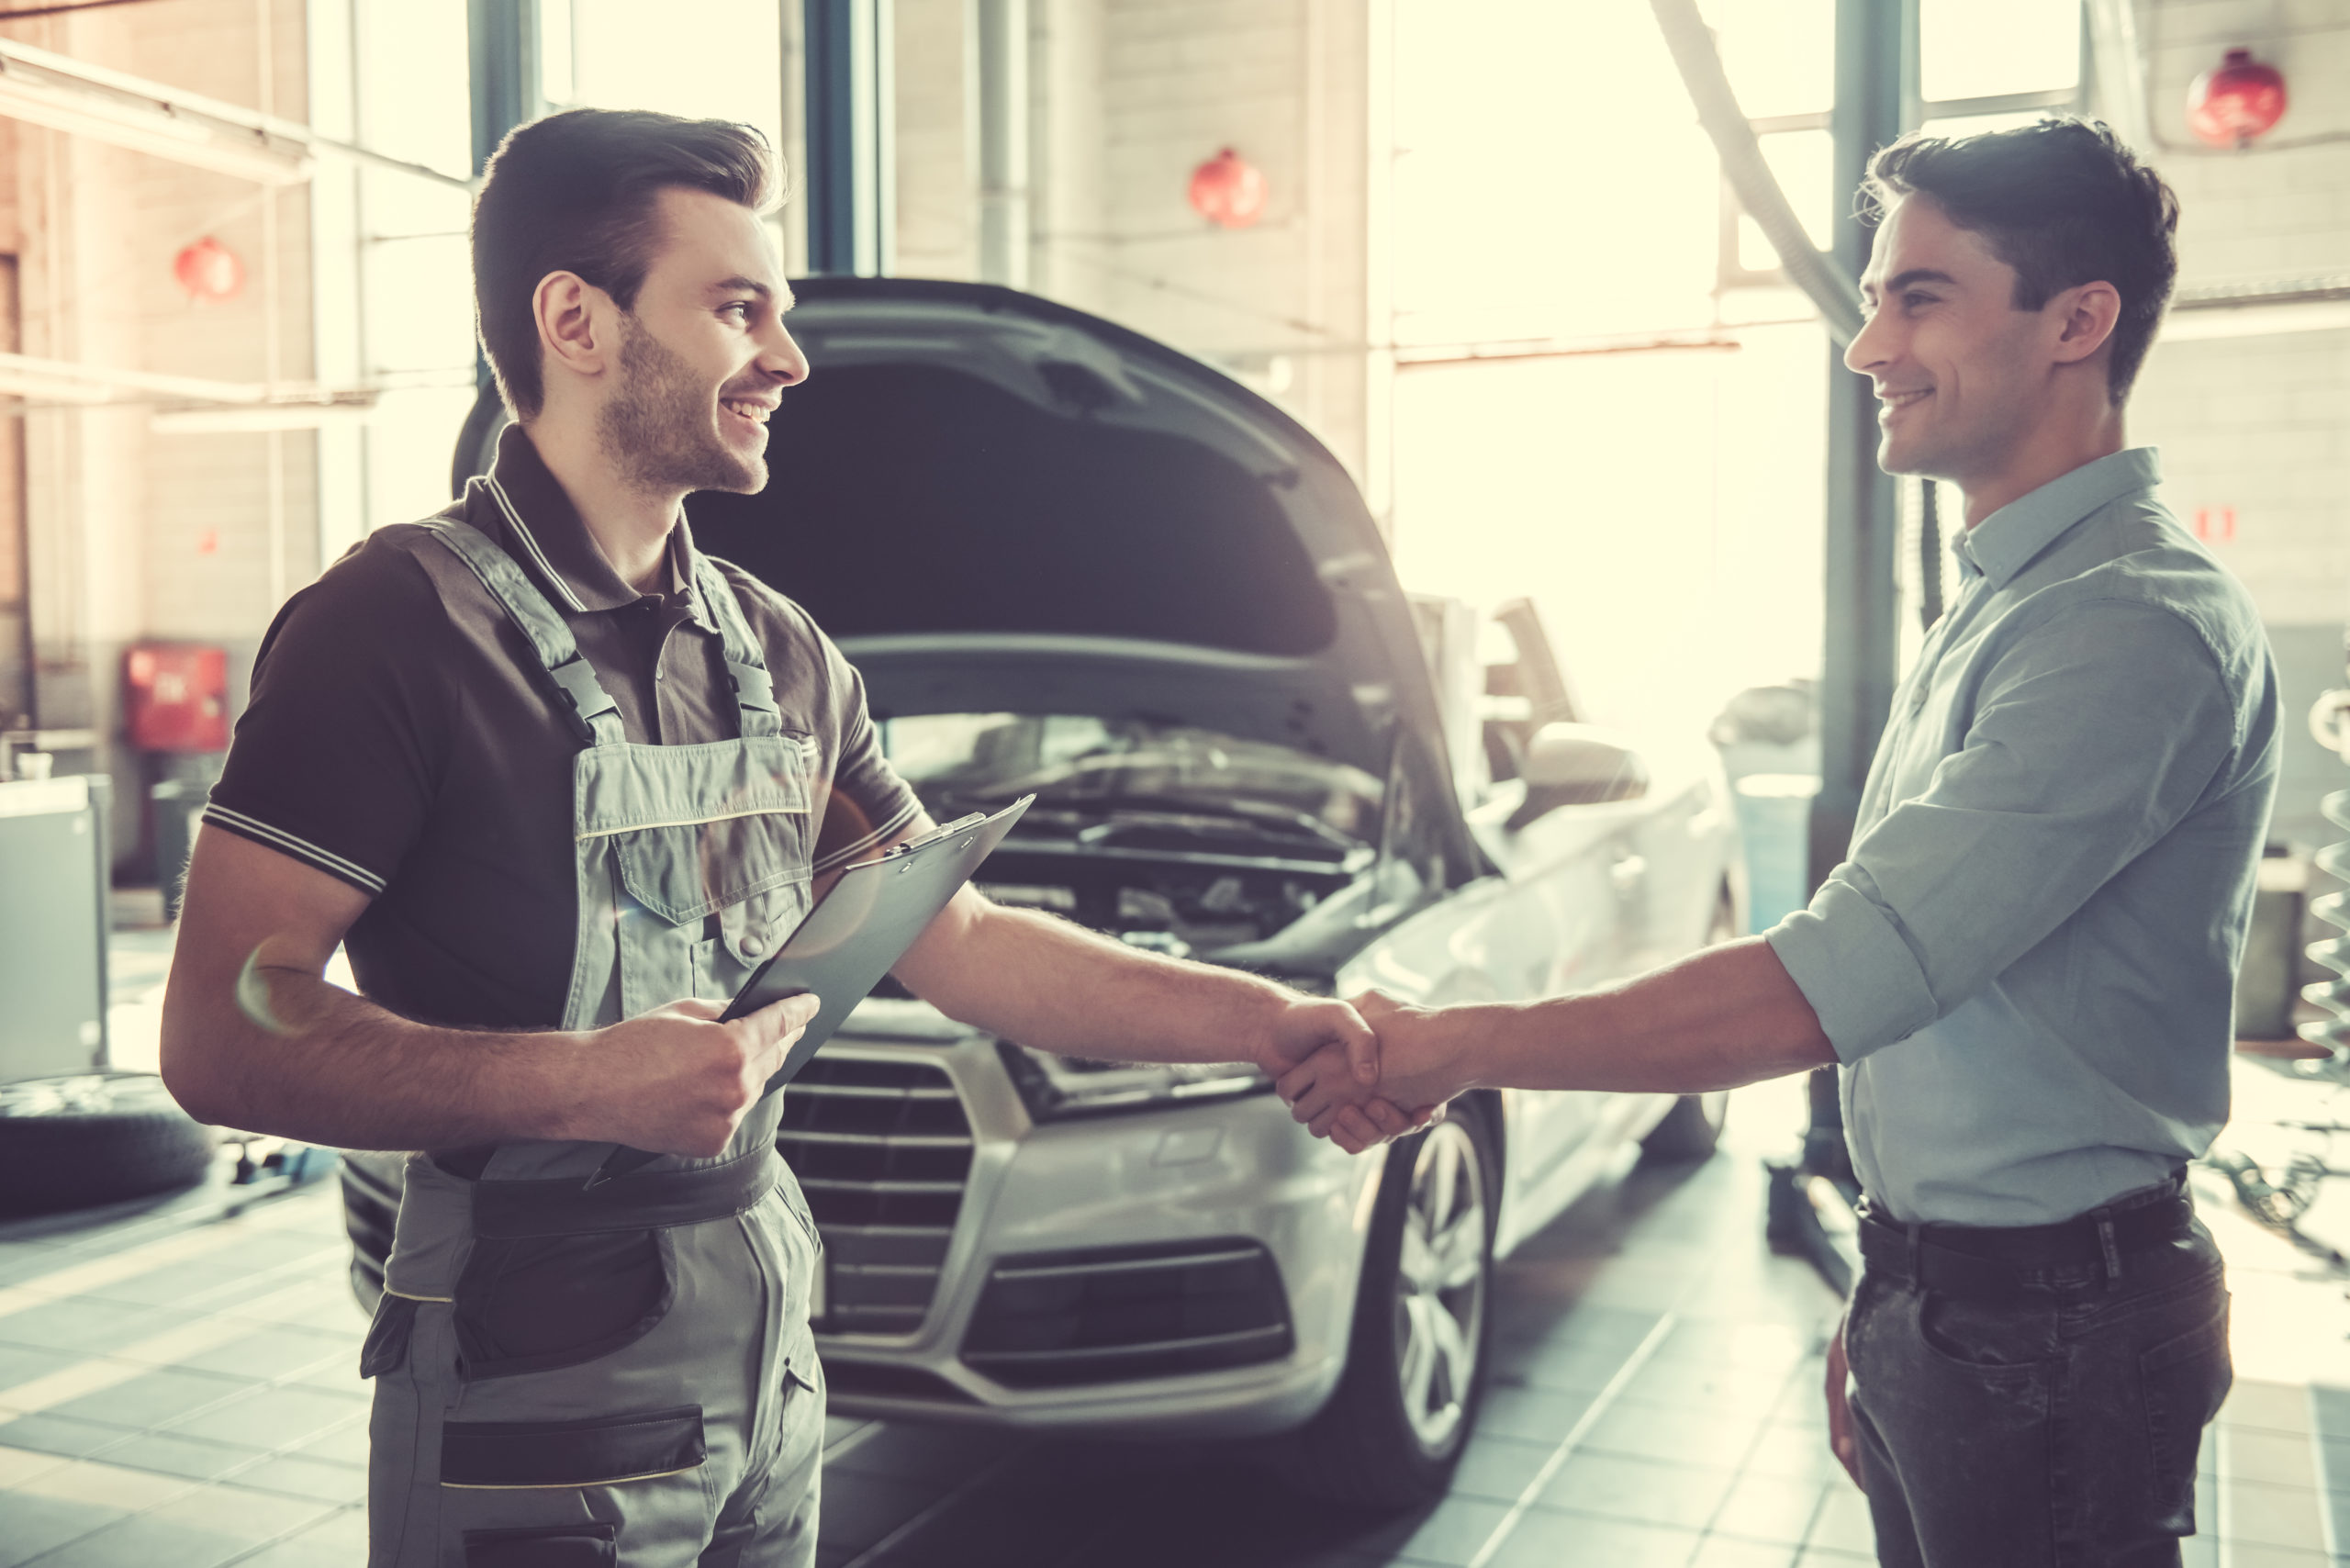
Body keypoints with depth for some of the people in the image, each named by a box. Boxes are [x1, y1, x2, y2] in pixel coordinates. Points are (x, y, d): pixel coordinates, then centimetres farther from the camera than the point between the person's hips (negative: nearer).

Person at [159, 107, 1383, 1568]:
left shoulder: (780, 653, 9)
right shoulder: (402, 624, -14)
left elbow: (963, 944, 10)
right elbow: (221, 1034, -18)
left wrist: (1278, 1023, 2)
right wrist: (588, 1082, -28)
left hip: (766, 1351, 7)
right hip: (533, 1382, -6)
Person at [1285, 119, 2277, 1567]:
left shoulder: (2141, 628, -21)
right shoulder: (1996, 611, 12)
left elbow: (1826, 989, -28)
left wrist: (1457, 1049, -23)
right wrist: (1886, 1305, 16)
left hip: (2053, 1330, -9)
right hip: (1933, 1291, 9)